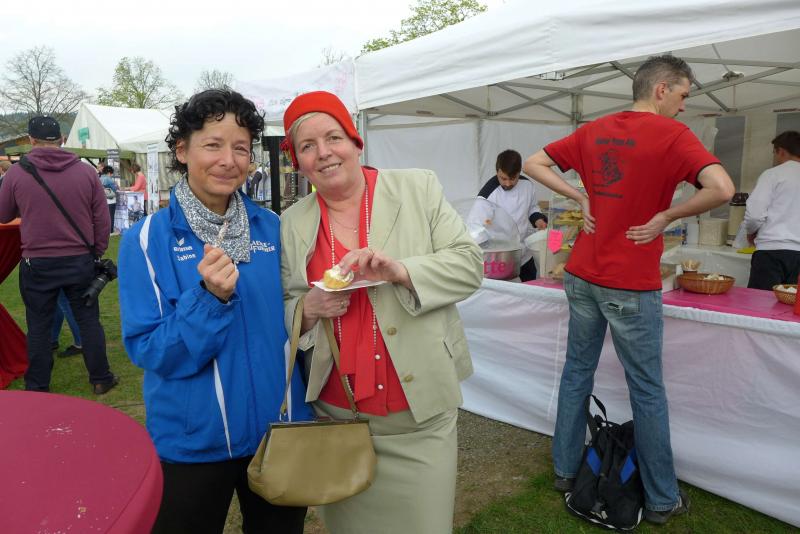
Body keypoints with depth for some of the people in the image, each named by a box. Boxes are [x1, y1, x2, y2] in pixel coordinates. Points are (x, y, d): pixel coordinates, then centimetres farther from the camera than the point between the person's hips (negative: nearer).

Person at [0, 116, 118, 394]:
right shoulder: (86, 171, -4)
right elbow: (102, 220, -1)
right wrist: (97, 252, 11)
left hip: (37, 264, 0)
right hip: (80, 261, 1)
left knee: (38, 326, 12)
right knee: (89, 321, 11)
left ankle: (37, 387, 23)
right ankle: (101, 379, 20)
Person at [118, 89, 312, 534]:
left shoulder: (271, 228, -3)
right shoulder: (147, 240, -11)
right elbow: (149, 352, -15)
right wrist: (209, 297, -28)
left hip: (280, 430, 3)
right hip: (192, 443, -3)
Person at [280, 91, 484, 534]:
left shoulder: (419, 189, -2)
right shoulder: (292, 224, 4)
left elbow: (469, 264, -5)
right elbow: (284, 312, 8)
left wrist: (401, 271, -21)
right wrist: (309, 309, -14)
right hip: (335, 414, 2)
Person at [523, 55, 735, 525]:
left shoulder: (593, 131, 7)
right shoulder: (671, 134, -10)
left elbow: (533, 164, 12)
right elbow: (722, 189, -23)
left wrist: (582, 197, 6)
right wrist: (666, 217, -9)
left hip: (582, 276, 6)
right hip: (631, 285, -5)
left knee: (577, 372, 17)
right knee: (648, 391, 8)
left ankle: (566, 470, 31)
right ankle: (662, 500, 25)